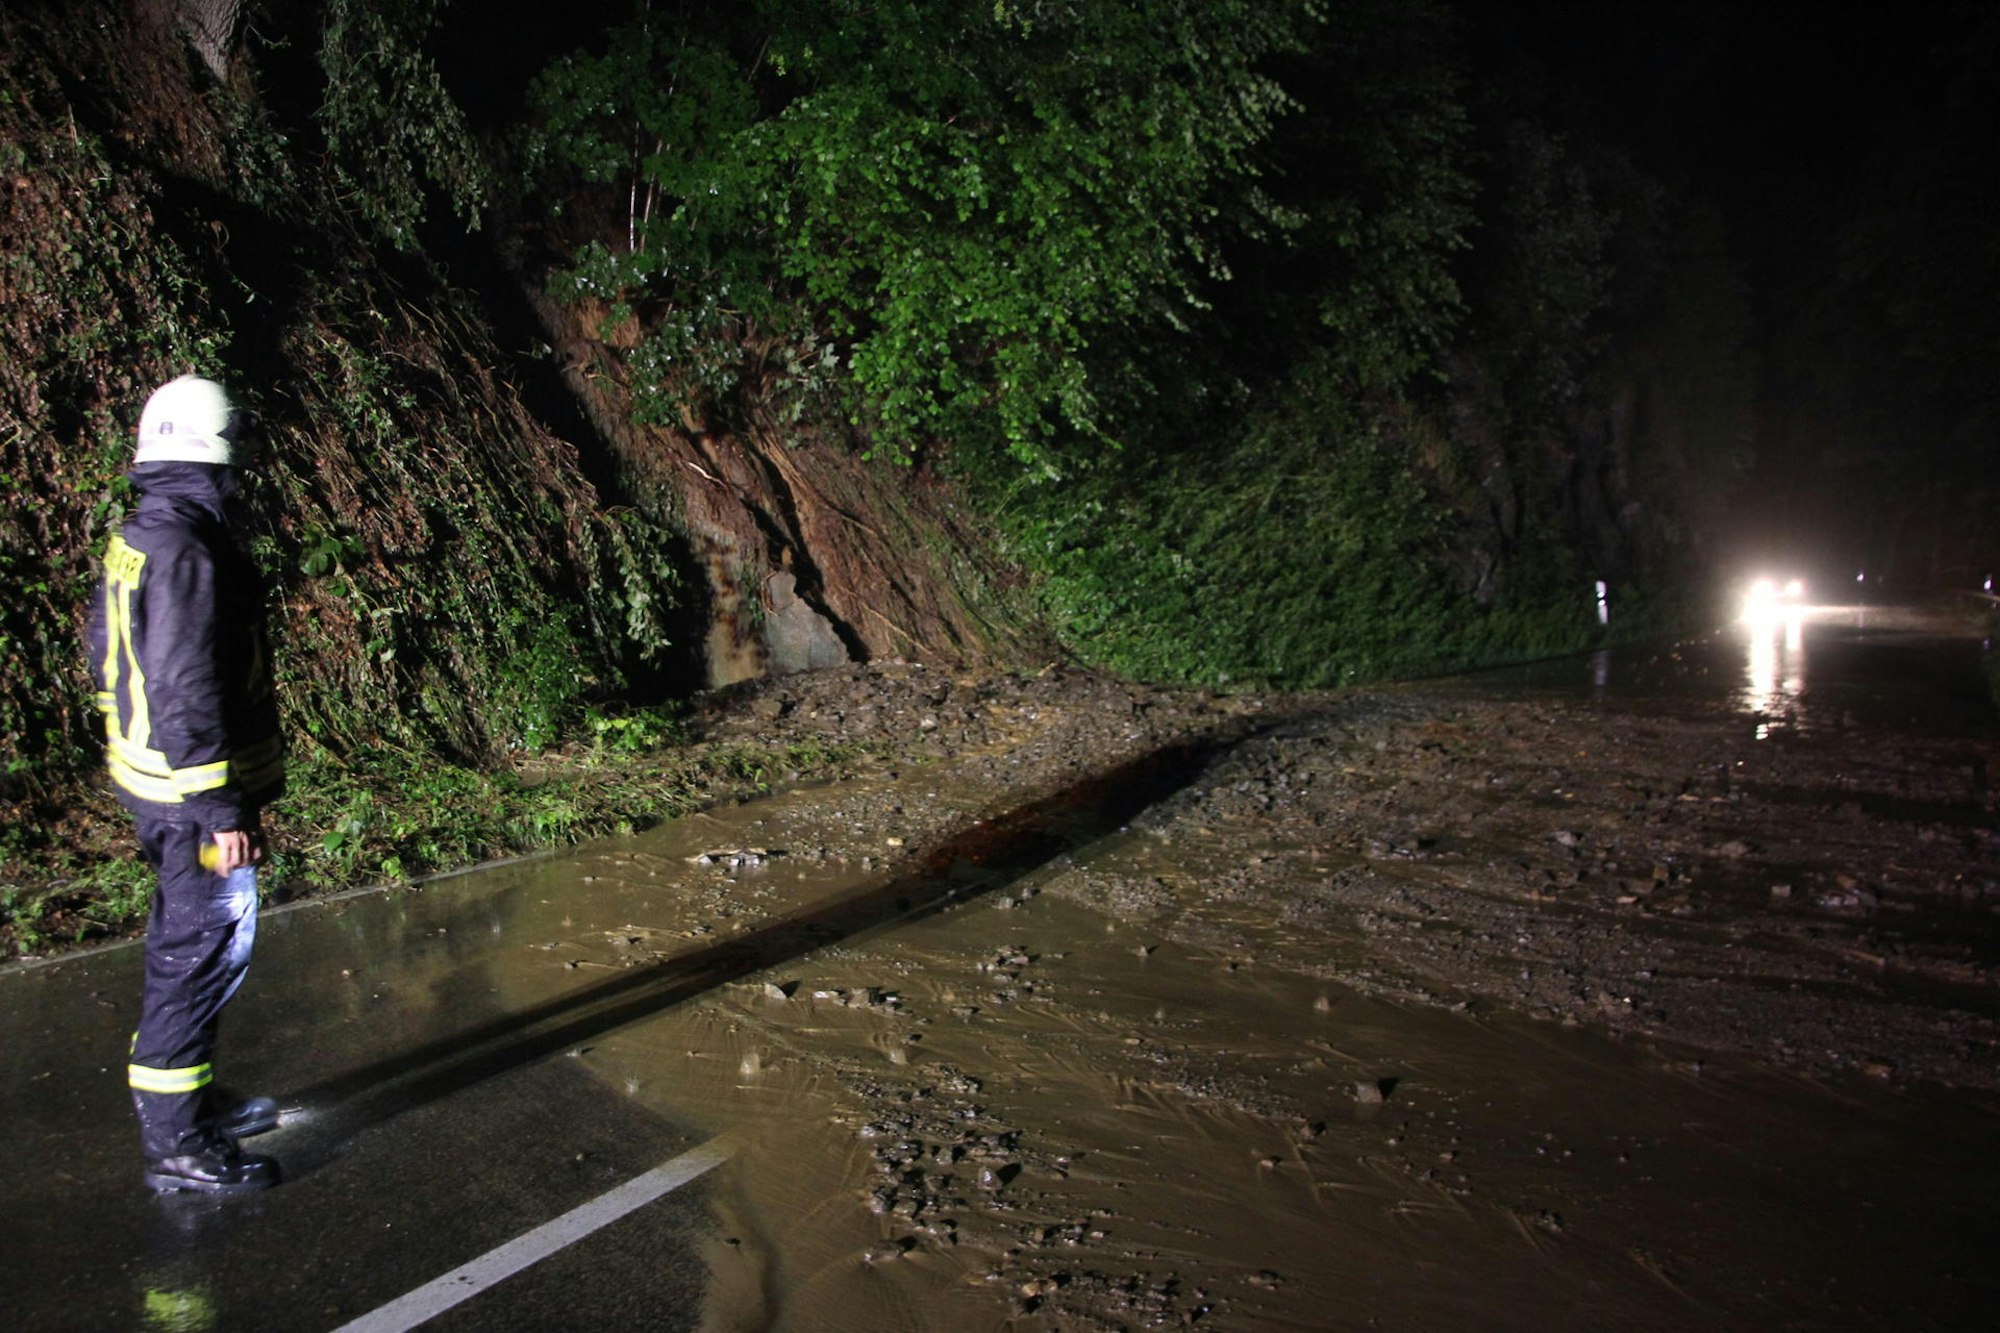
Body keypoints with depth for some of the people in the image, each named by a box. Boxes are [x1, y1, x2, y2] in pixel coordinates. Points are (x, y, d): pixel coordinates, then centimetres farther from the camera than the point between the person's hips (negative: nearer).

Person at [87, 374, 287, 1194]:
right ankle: (175, 1143, 9)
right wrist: (224, 811, -22)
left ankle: (189, 1101, 35)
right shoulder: (188, 552, -21)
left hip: (152, 781, 10)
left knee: (184, 944, 20)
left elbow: (109, 661, 19)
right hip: (195, 794, -10)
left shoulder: (136, 540, 11)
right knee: (205, 950, -1)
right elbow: (188, 694, -25)